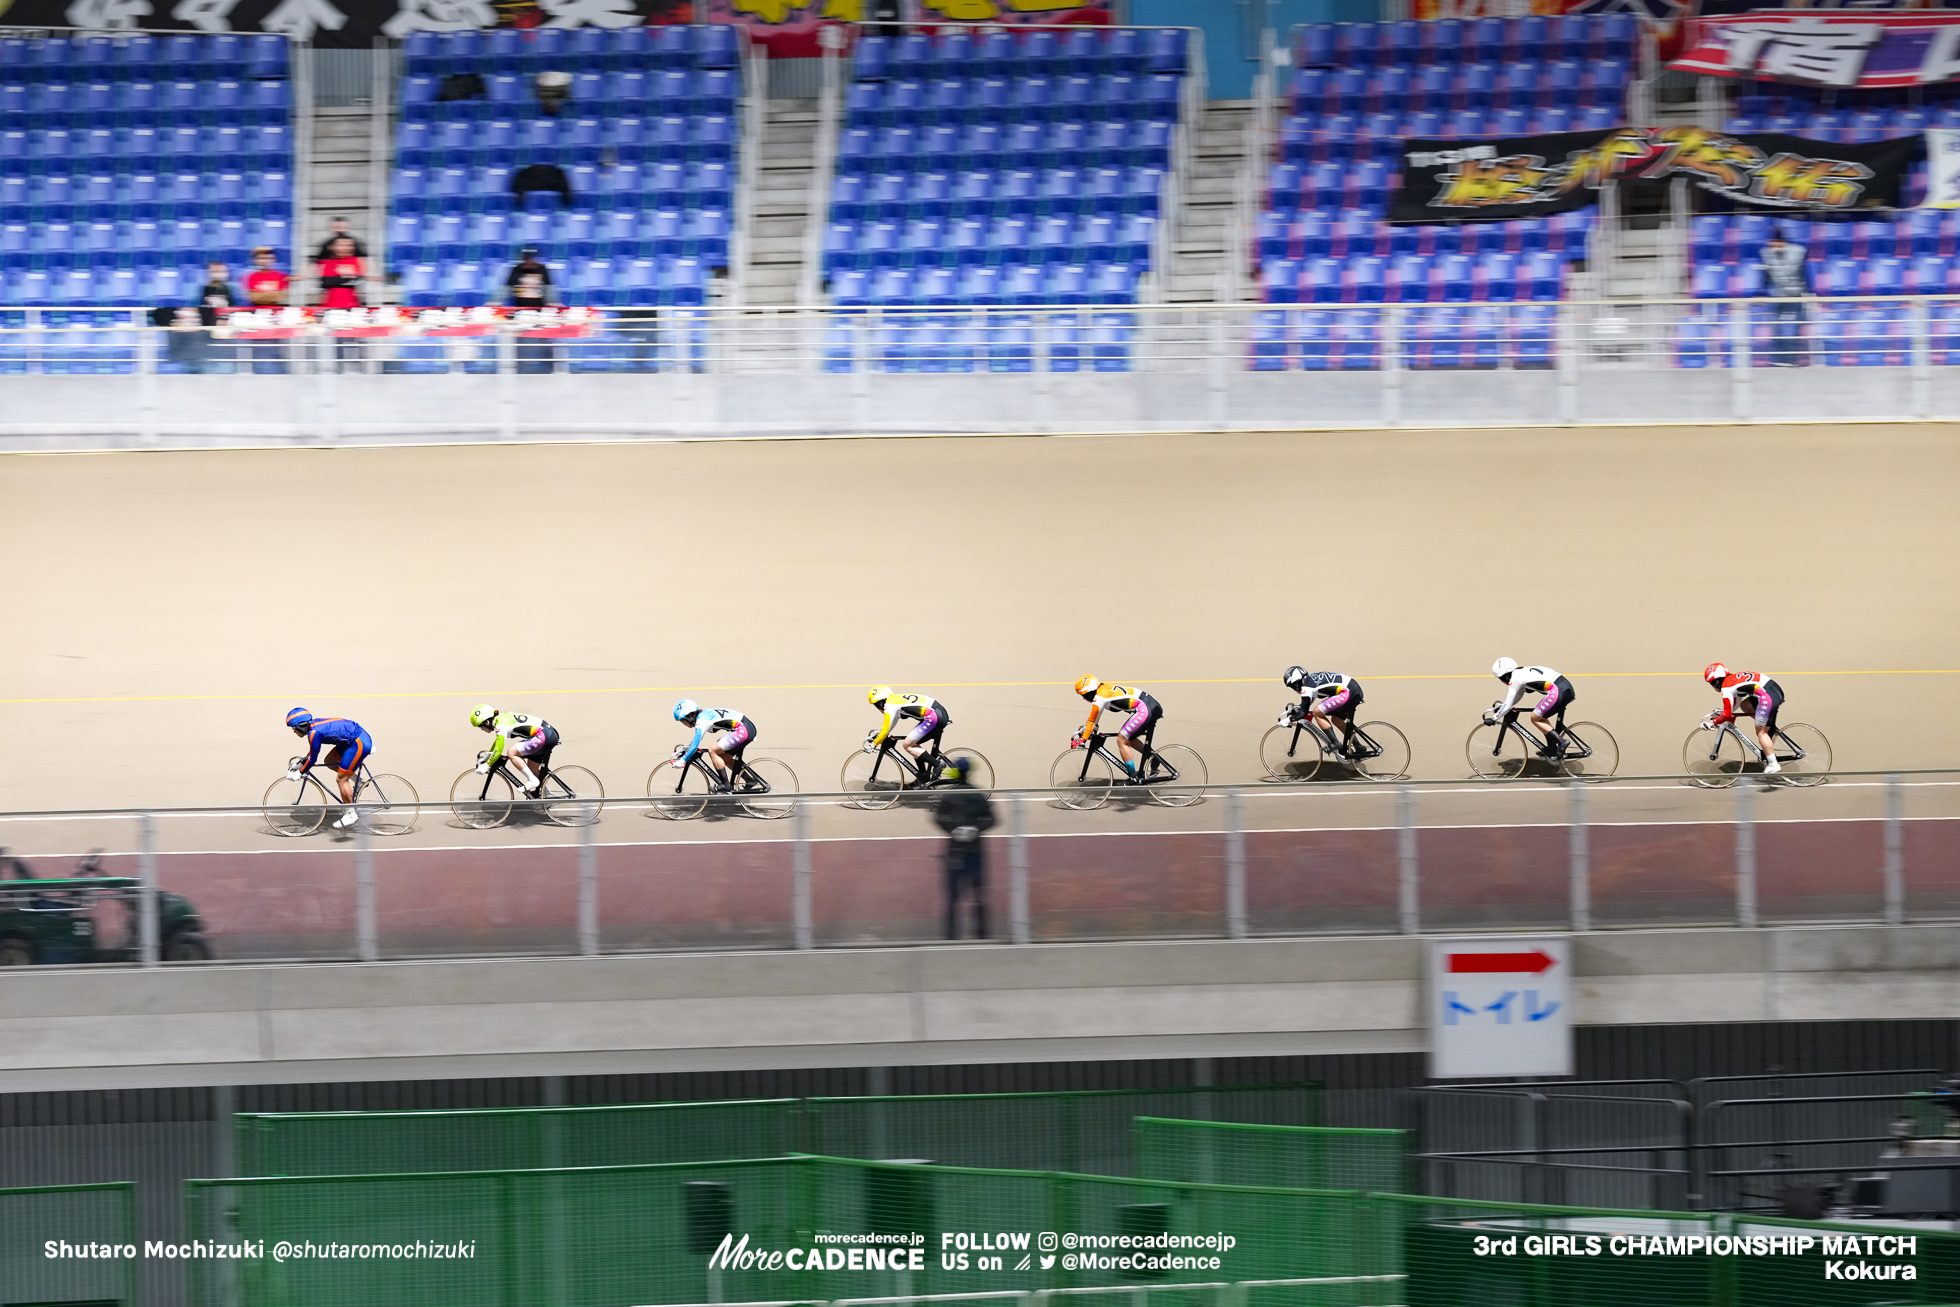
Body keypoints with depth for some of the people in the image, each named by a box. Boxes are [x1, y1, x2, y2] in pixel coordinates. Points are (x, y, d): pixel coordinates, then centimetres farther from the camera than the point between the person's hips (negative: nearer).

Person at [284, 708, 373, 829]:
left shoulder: (314, 732, -19)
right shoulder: (315, 723, 9)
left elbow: (312, 759, -12)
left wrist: (299, 773, -1)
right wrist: (301, 763, 26)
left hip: (360, 743, -10)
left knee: (341, 778, -5)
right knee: (329, 760, 17)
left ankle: (351, 814, 0)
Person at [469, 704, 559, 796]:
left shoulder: (501, 726, -13)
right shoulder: (502, 718, 17)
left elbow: (498, 751, -17)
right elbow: (498, 740, 34)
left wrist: (486, 766, -9)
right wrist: (487, 756, 34)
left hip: (543, 735, -10)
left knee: (511, 752, -12)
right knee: (531, 769, 18)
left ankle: (532, 781, -10)